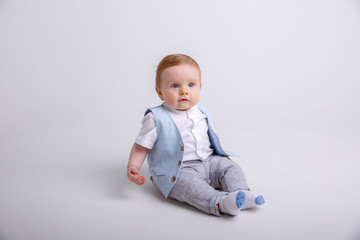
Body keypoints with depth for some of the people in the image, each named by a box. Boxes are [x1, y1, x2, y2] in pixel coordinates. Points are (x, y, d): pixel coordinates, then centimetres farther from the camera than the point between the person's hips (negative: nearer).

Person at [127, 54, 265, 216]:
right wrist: (132, 167, -20)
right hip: (176, 171, -6)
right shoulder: (157, 119, -9)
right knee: (188, 183, -33)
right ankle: (221, 202, -45)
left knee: (231, 167, -6)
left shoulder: (201, 112, 8)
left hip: (208, 162, 7)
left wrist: (222, 156, 19)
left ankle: (240, 194, -22)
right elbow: (141, 147, -6)